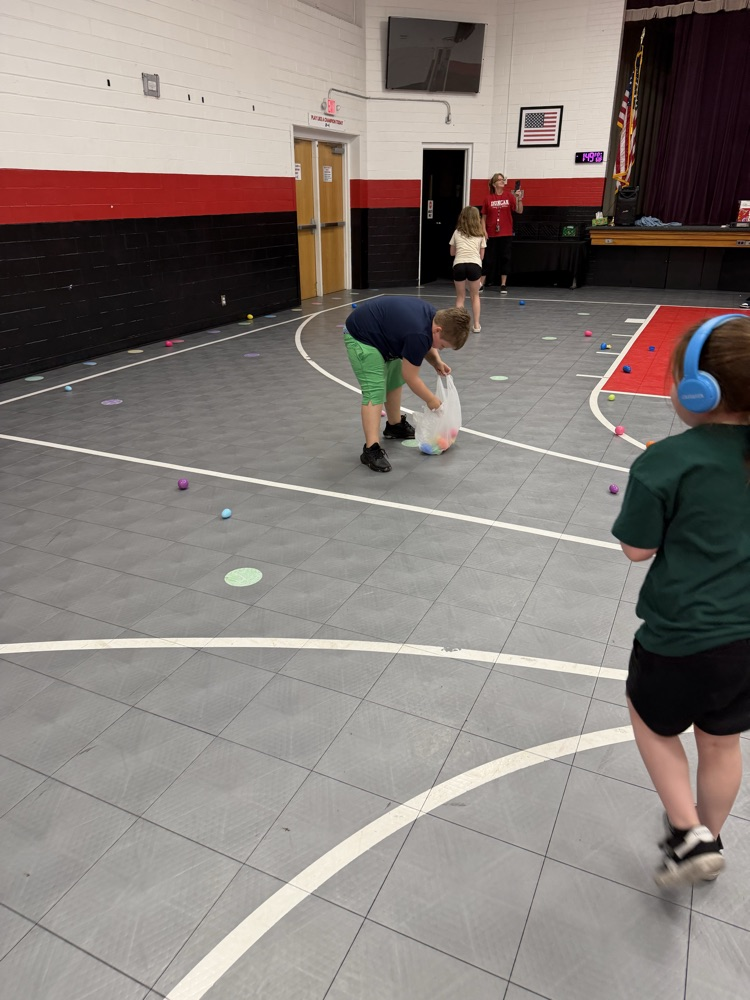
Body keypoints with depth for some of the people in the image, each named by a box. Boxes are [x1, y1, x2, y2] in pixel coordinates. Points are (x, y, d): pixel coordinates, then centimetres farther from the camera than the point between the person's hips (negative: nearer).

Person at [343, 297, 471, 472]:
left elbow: (426, 344, 16)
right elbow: (411, 377, -20)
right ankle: (371, 449, -24)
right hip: (360, 336, -11)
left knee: (395, 379, 20)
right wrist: (431, 400, -7)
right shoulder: (418, 333, -31)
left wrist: (436, 361, -3)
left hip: (378, 333, 11)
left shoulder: (434, 316, -5)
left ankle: (395, 425, 38)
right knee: (375, 391, -20)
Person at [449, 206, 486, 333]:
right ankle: (476, 325, 14)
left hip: (459, 265, 0)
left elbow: (452, 253, 23)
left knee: (460, 297, 14)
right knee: (475, 296, 16)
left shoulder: (457, 233, 17)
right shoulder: (480, 235, 16)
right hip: (474, 265, 0)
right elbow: (481, 256, 17)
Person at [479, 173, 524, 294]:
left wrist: (519, 199, -20)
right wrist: (484, 231, -4)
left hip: (506, 234, 1)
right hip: (491, 234, -1)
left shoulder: (509, 196, 1)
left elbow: (519, 211, -6)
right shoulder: (488, 198, 0)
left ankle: (503, 285, 9)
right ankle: (482, 284, 12)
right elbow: (484, 217, 4)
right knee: (488, 259, 3)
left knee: (505, 258, 3)